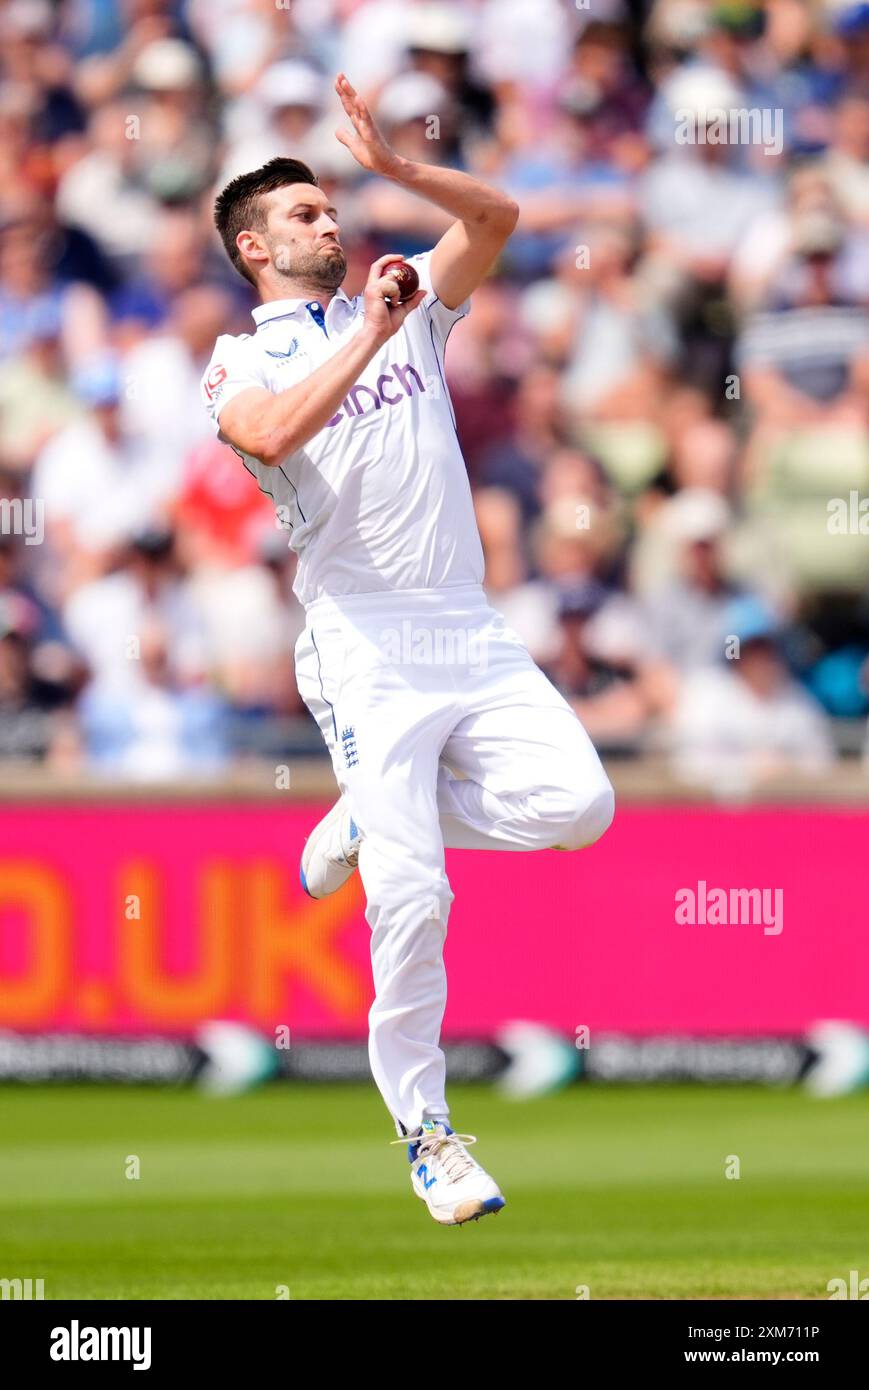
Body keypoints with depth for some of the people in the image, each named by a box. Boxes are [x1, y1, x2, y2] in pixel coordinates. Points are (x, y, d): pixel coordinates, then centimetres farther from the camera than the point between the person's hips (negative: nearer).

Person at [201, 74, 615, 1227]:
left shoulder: (408, 312, 17)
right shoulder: (240, 365, 5)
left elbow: (496, 218, 4)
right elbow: (271, 433, -19)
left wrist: (396, 166, -9)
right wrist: (368, 336, -21)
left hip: (473, 635, 4)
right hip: (364, 648, -4)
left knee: (578, 803, -16)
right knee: (412, 898, -12)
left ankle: (367, 825, 9)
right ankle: (424, 1127, 2)